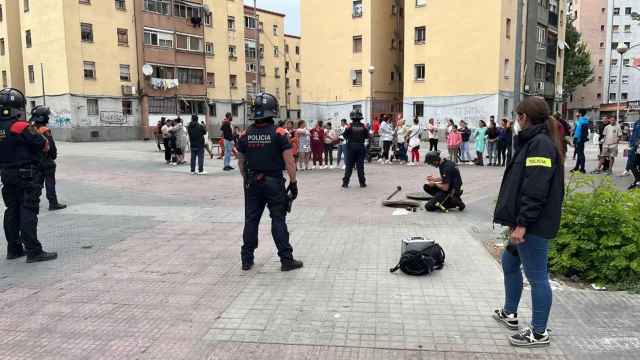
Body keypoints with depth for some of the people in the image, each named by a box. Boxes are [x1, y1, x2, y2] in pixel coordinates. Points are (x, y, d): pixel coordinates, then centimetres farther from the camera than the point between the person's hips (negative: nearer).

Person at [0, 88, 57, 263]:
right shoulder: (21, 127, -18)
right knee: (28, 212, -5)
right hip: (27, 175, -7)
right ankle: (34, 251, -3)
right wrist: (37, 133, 4)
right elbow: (45, 146, -14)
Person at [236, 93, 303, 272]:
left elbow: (241, 162, 9)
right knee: (278, 221, 3)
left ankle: (247, 260, 19)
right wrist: (293, 183, -4)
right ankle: (286, 260, 8)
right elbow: (289, 162, -13)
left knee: (251, 220, 12)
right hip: (274, 183, -3)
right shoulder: (279, 134, -11)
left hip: (252, 183, 4)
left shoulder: (245, 135, 0)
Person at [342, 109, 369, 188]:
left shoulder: (349, 126, -10)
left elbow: (345, 136, -5)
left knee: (349, 165, 5)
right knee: (360, 165, 7)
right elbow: (367, 137, 2)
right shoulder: (363, 127, -4)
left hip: (351, 147, -1)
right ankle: (362, 183, 9)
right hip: (360, 147, 1)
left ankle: (345, 182, 5)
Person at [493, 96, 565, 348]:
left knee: (536, 276, 0)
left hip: (534, 225, -11)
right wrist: (517, 221, 19)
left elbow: (536, 191, -24)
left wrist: (522, 223, -23)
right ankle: (509, 313, 38)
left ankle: (539, 333, 13)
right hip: (527, 222, 11)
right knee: (509, 262, 22)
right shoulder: (535, 141, 15)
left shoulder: (540, 144, -17)